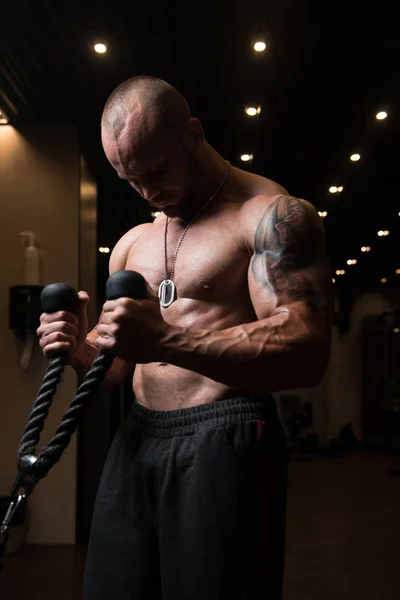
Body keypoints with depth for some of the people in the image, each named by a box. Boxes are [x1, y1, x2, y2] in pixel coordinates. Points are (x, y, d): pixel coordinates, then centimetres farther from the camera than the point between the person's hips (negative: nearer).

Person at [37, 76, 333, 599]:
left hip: (223, 441, -6)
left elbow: (307, 353, -19)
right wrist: (81, 350, -4)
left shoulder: (273, 216, -6)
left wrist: (166, 340, -27)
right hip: (137, 439, 7)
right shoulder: (133, 243, 16)